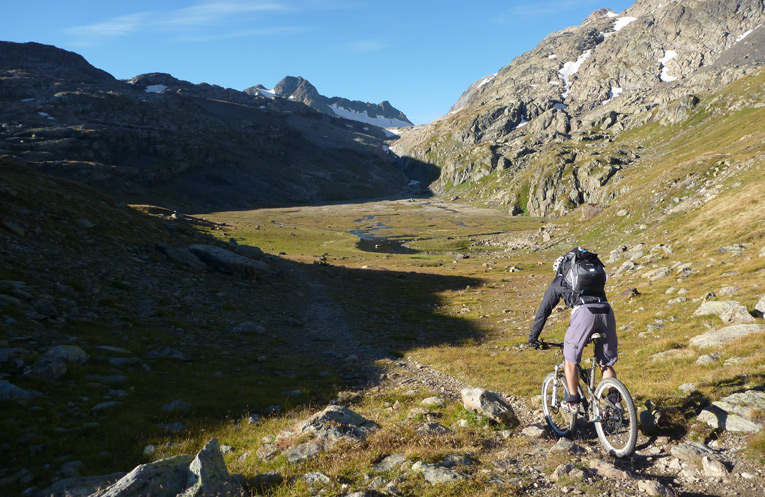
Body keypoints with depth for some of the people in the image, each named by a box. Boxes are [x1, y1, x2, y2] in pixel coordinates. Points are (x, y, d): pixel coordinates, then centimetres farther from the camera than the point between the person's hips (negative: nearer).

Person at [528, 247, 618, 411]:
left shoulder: (558, 283, 24)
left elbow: (543, 311, 22)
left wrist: (533, 337, 30)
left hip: (584, 311, -4)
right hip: (606, 310, 4)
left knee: (570, 359, 13)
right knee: (607, 364, 17)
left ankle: (572, 402, 13)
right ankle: (614, 400, 6)